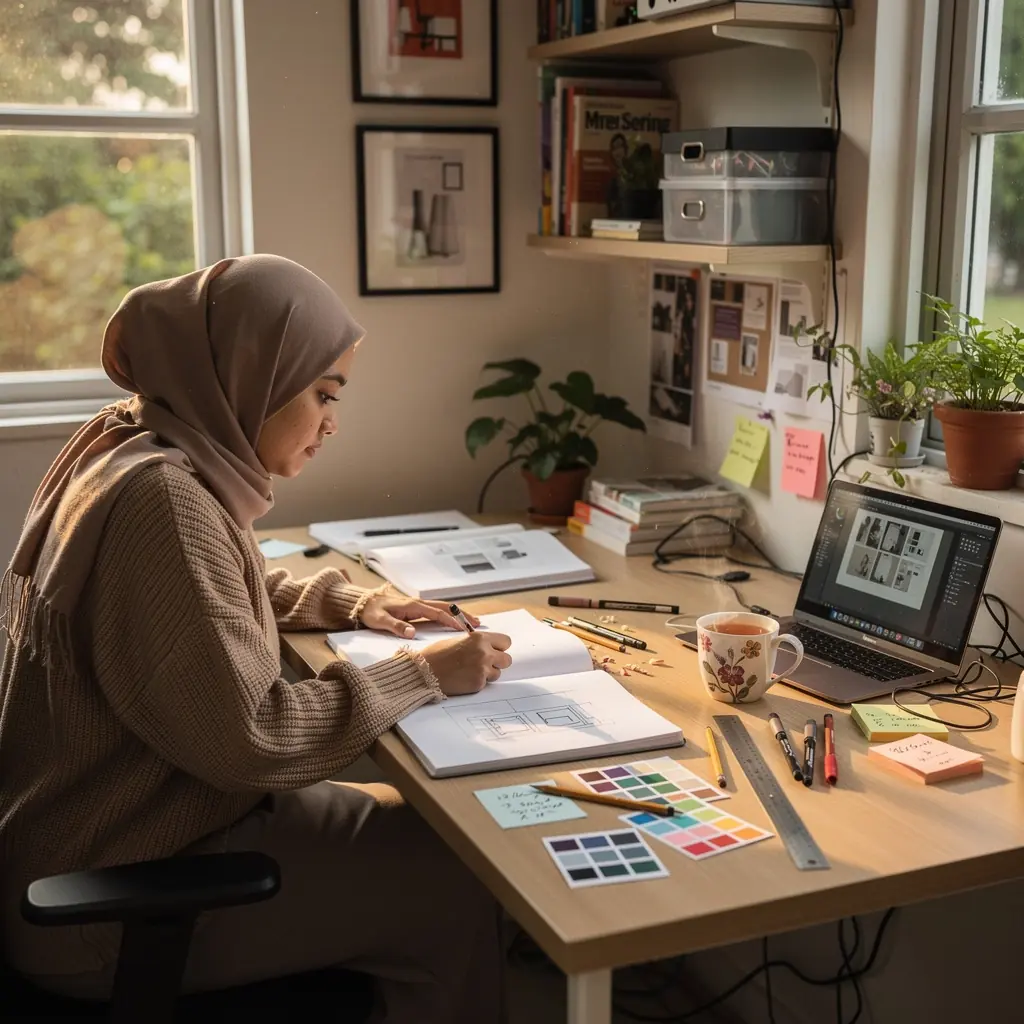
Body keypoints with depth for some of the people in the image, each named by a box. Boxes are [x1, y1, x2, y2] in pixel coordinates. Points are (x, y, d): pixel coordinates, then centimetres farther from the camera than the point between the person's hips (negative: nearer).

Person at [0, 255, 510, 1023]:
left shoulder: (148, 449, 3)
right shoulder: (160, 498, -28)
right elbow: (248, 739, -28)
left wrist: (343, 603, 6)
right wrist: (422, 676, -17)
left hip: (120, 826, 10)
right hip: (111, 900, -10)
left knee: (417, 832, 13)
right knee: (452, 883, -5)